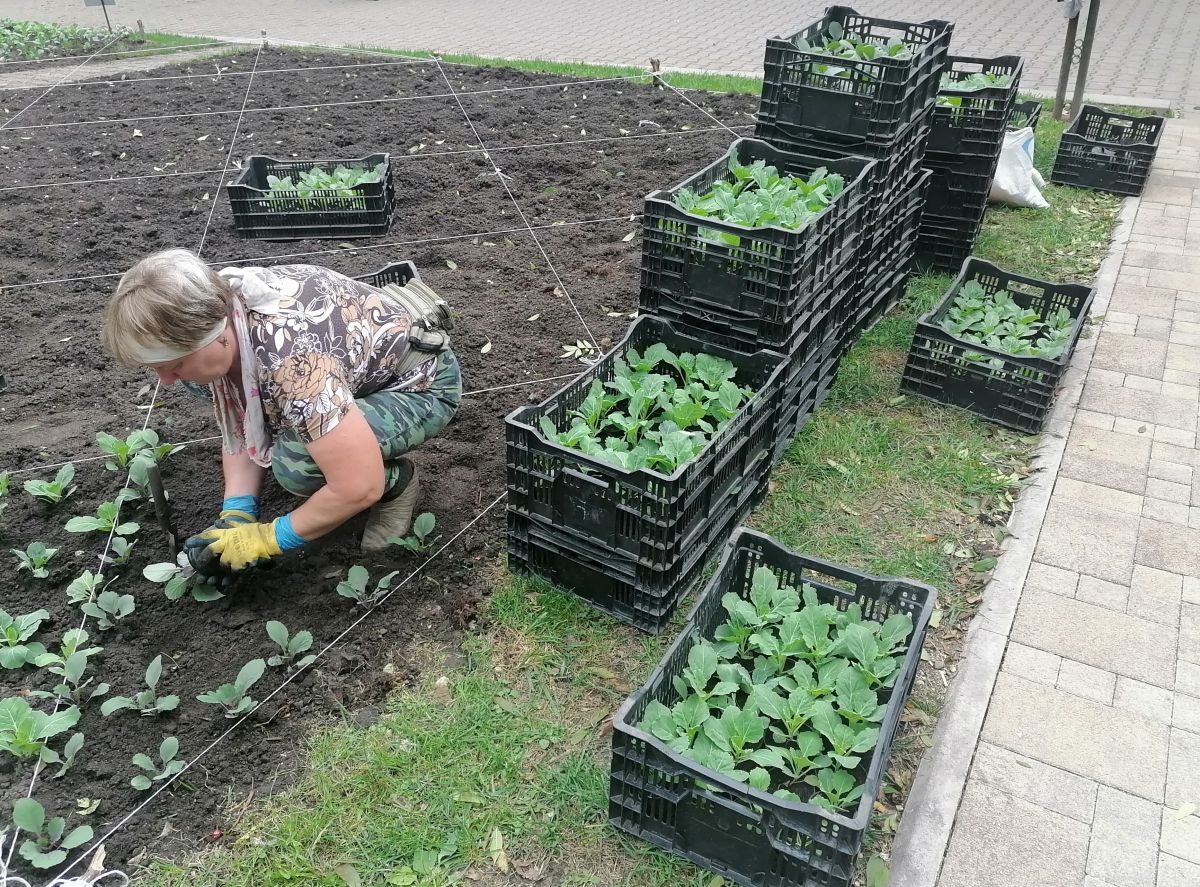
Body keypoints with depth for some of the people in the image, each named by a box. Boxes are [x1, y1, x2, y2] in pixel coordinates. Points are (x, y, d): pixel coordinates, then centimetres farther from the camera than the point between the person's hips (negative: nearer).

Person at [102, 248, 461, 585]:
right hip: (356, 373, 8)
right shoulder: (214, 307, -14)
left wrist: (266, 539, -22)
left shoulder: (292, 357, -39)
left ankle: (398, 481, -3)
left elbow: (359, 487, -36)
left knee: (295, 462, -33)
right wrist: (235, 516, -14)